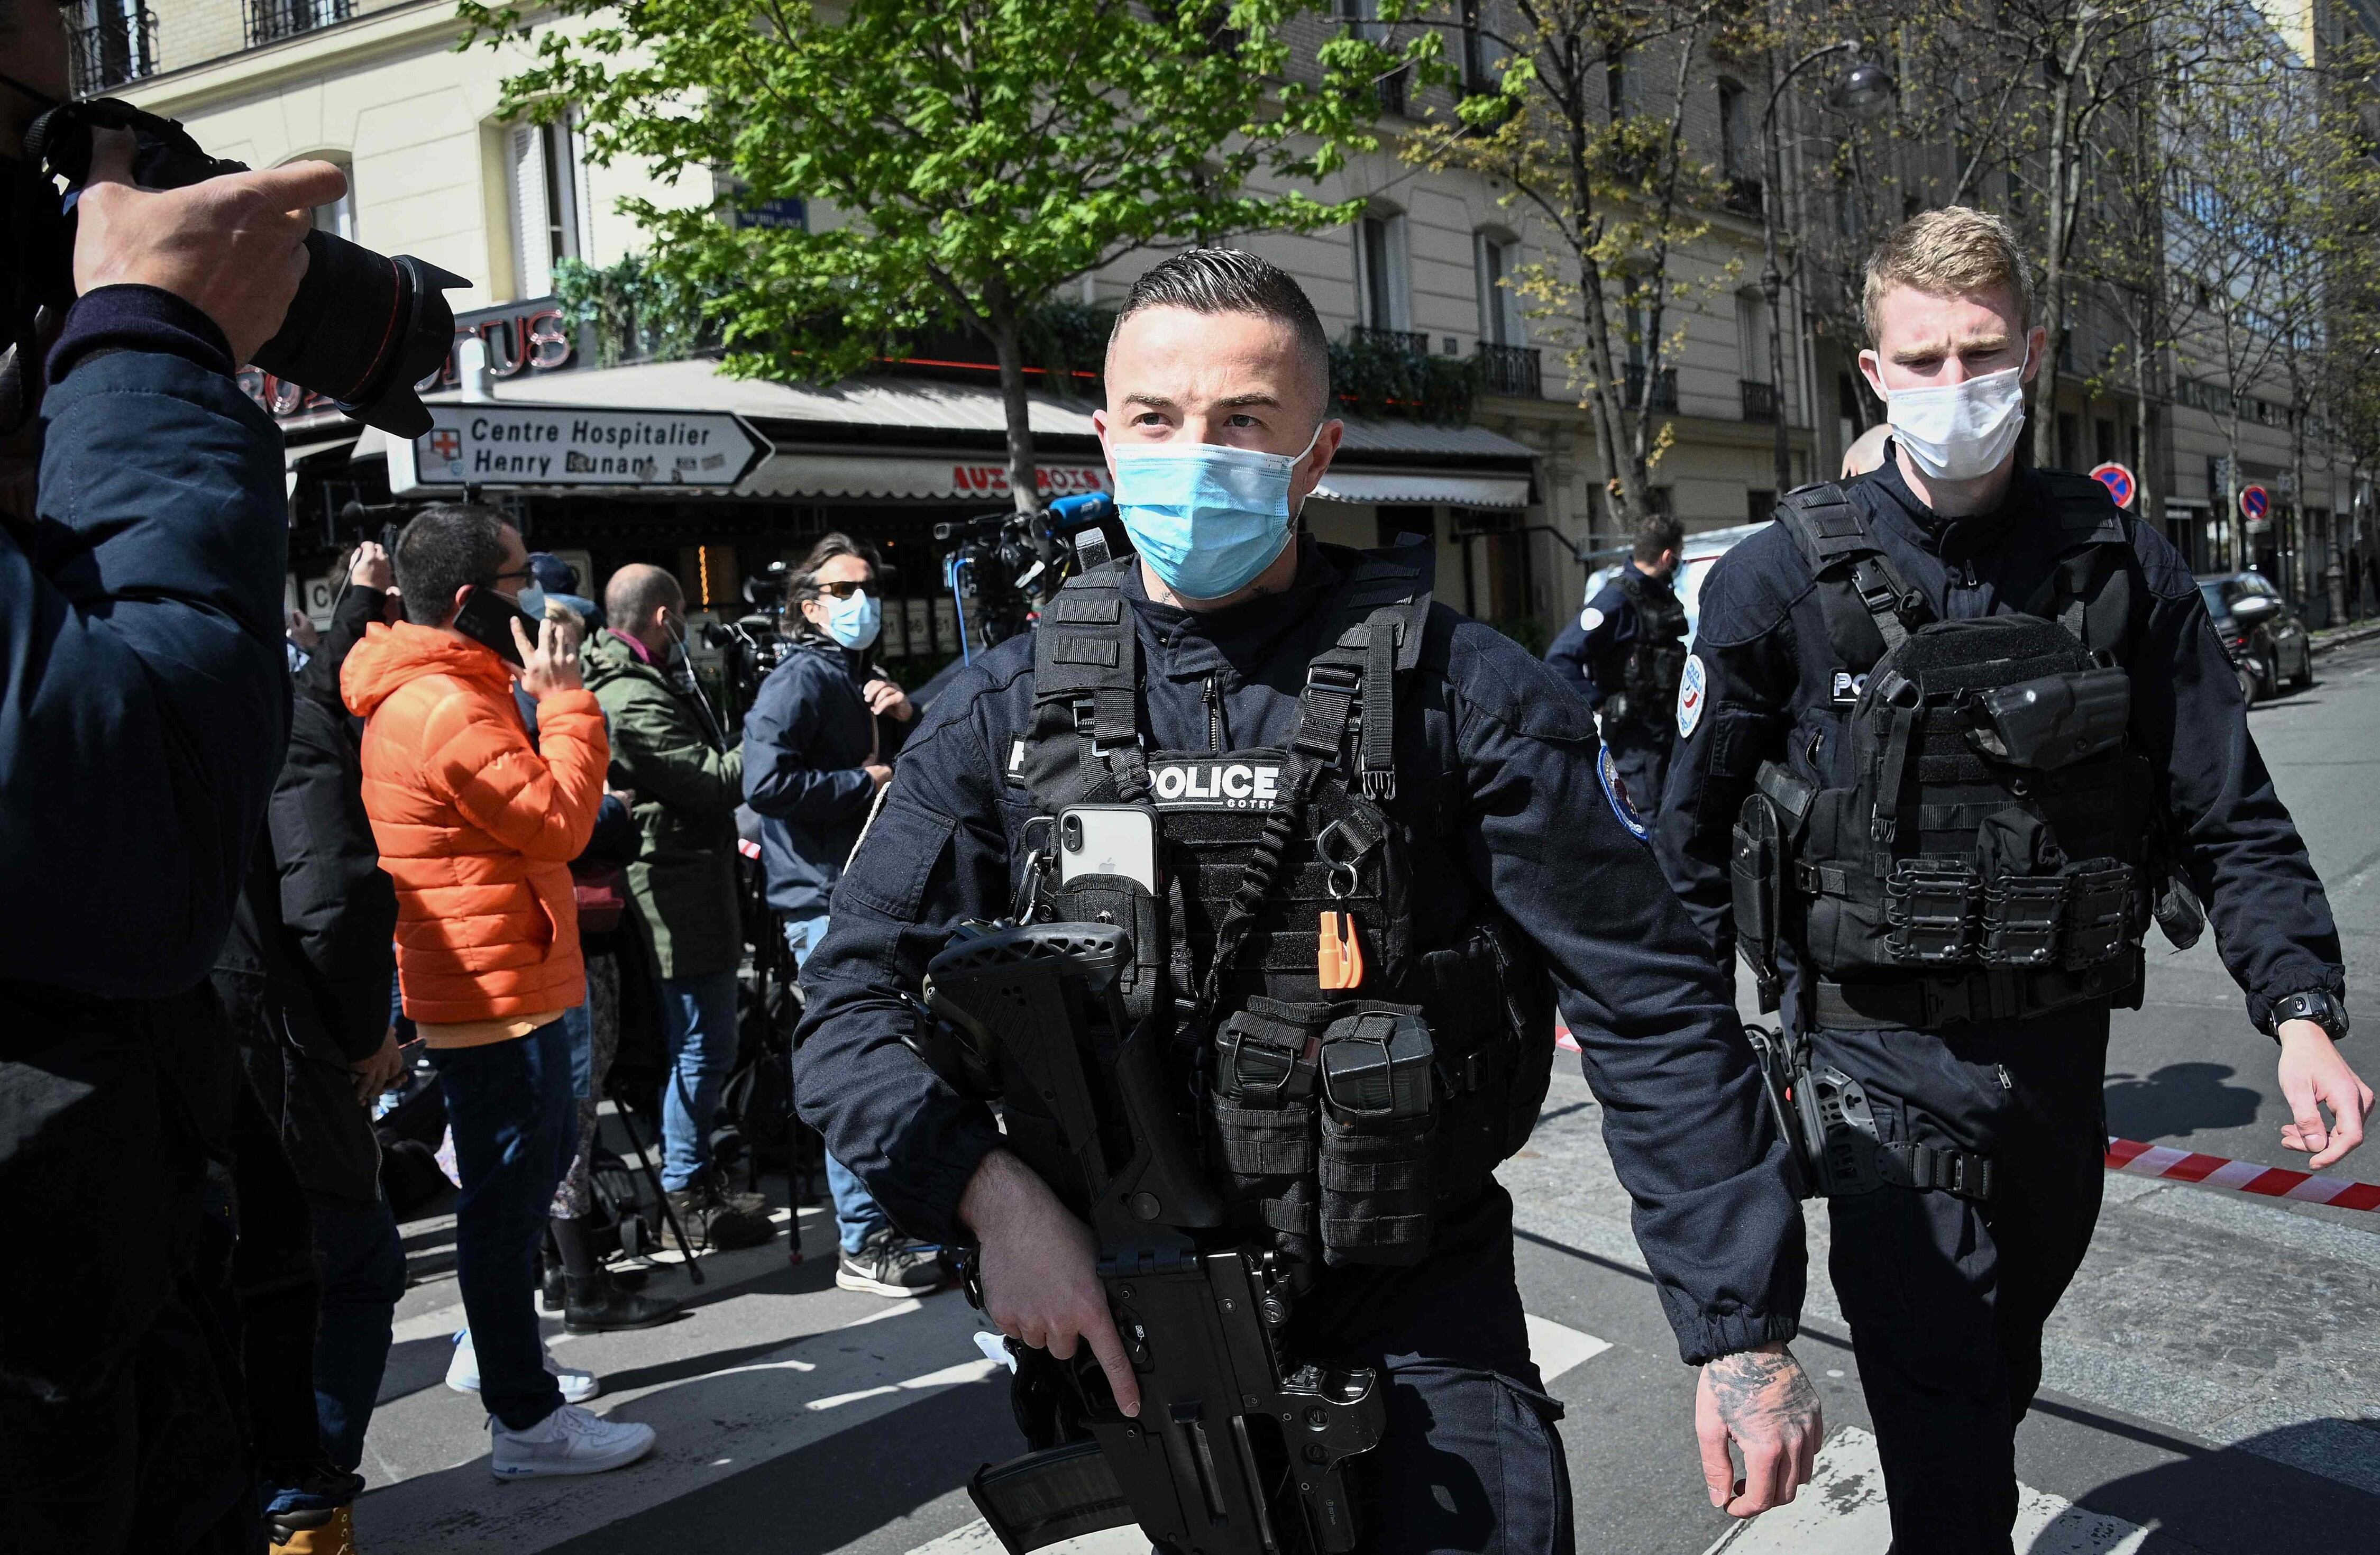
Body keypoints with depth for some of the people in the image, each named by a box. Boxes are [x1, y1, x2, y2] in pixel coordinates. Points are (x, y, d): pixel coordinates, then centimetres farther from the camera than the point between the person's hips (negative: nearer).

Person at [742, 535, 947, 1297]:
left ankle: (889, 1216, 28)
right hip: (826, 899, -9)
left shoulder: (867, 682, 20)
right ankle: (863, 1245, 0)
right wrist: (865, 782, -14)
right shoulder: (800, 679, -9)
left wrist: (908, 719, 3)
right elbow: (765, 782, -23)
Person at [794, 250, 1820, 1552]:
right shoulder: (1008, 714, -2)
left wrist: (1742, 1326, -9)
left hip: (1422, 1313, -2)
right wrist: (991, 1194, -19)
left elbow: (1653, 1012, -7)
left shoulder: (1460, 691, -9)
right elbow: (854, 1005, -1)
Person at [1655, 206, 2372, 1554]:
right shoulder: (1790, 576, -8)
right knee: (1939, 1394, -8)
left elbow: (2227, 812, 1)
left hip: (2060, 1042, 4)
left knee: (2008, 1355, 24)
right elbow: (1698, 828, -1)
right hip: (1883, 1053, -4)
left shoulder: (2120, 565, -1)